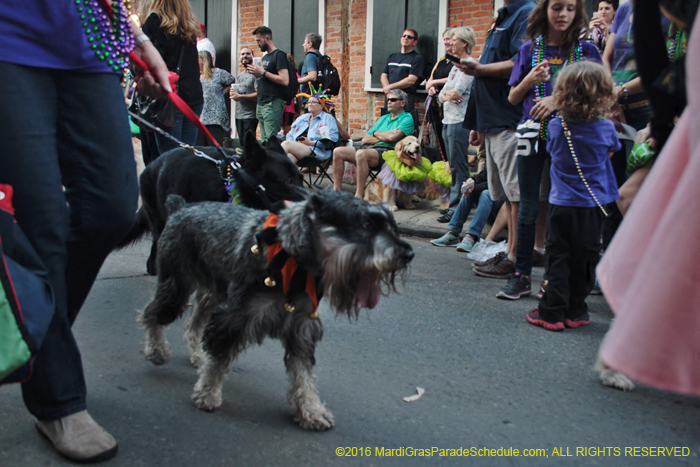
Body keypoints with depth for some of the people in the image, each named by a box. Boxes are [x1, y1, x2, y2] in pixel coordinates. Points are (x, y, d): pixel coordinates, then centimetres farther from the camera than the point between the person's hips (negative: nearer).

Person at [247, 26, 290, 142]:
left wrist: (263, 72, -13)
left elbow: (284, 80, -18)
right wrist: (255, 73, 7)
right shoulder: (265, 57, 21)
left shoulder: (278, 55, -7)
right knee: (264, 140, 6)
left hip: (273, 104, -9)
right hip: (261, 104, 9)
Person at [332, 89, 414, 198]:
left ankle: (359, 196, -35)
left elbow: (392, 136, -15)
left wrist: (376, 133, 6)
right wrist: (383, 137, 0)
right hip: (369, 148, 8)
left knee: (361, 153, -37)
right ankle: (337, 190, -6)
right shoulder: (383, 118, 27)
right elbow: (364, 139, 18)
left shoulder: (407, 118, 4)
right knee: (338, 151, -7)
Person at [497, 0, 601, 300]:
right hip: (532, 135, 1)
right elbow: (512, 98, 10)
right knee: (529, 206, 3)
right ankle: (522, 275, 9)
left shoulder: (586, 51, 5)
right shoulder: (529, 50, 9)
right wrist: (530, 80, -10)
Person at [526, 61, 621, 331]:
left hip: (562, 204, -1)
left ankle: (552, 312, 5)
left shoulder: (556, 126, -6)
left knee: (557, 258, 5)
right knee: (584, 259, 9)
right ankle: (575, 313, 18)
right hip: (593, 205, 1)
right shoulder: (606, 128, -6)